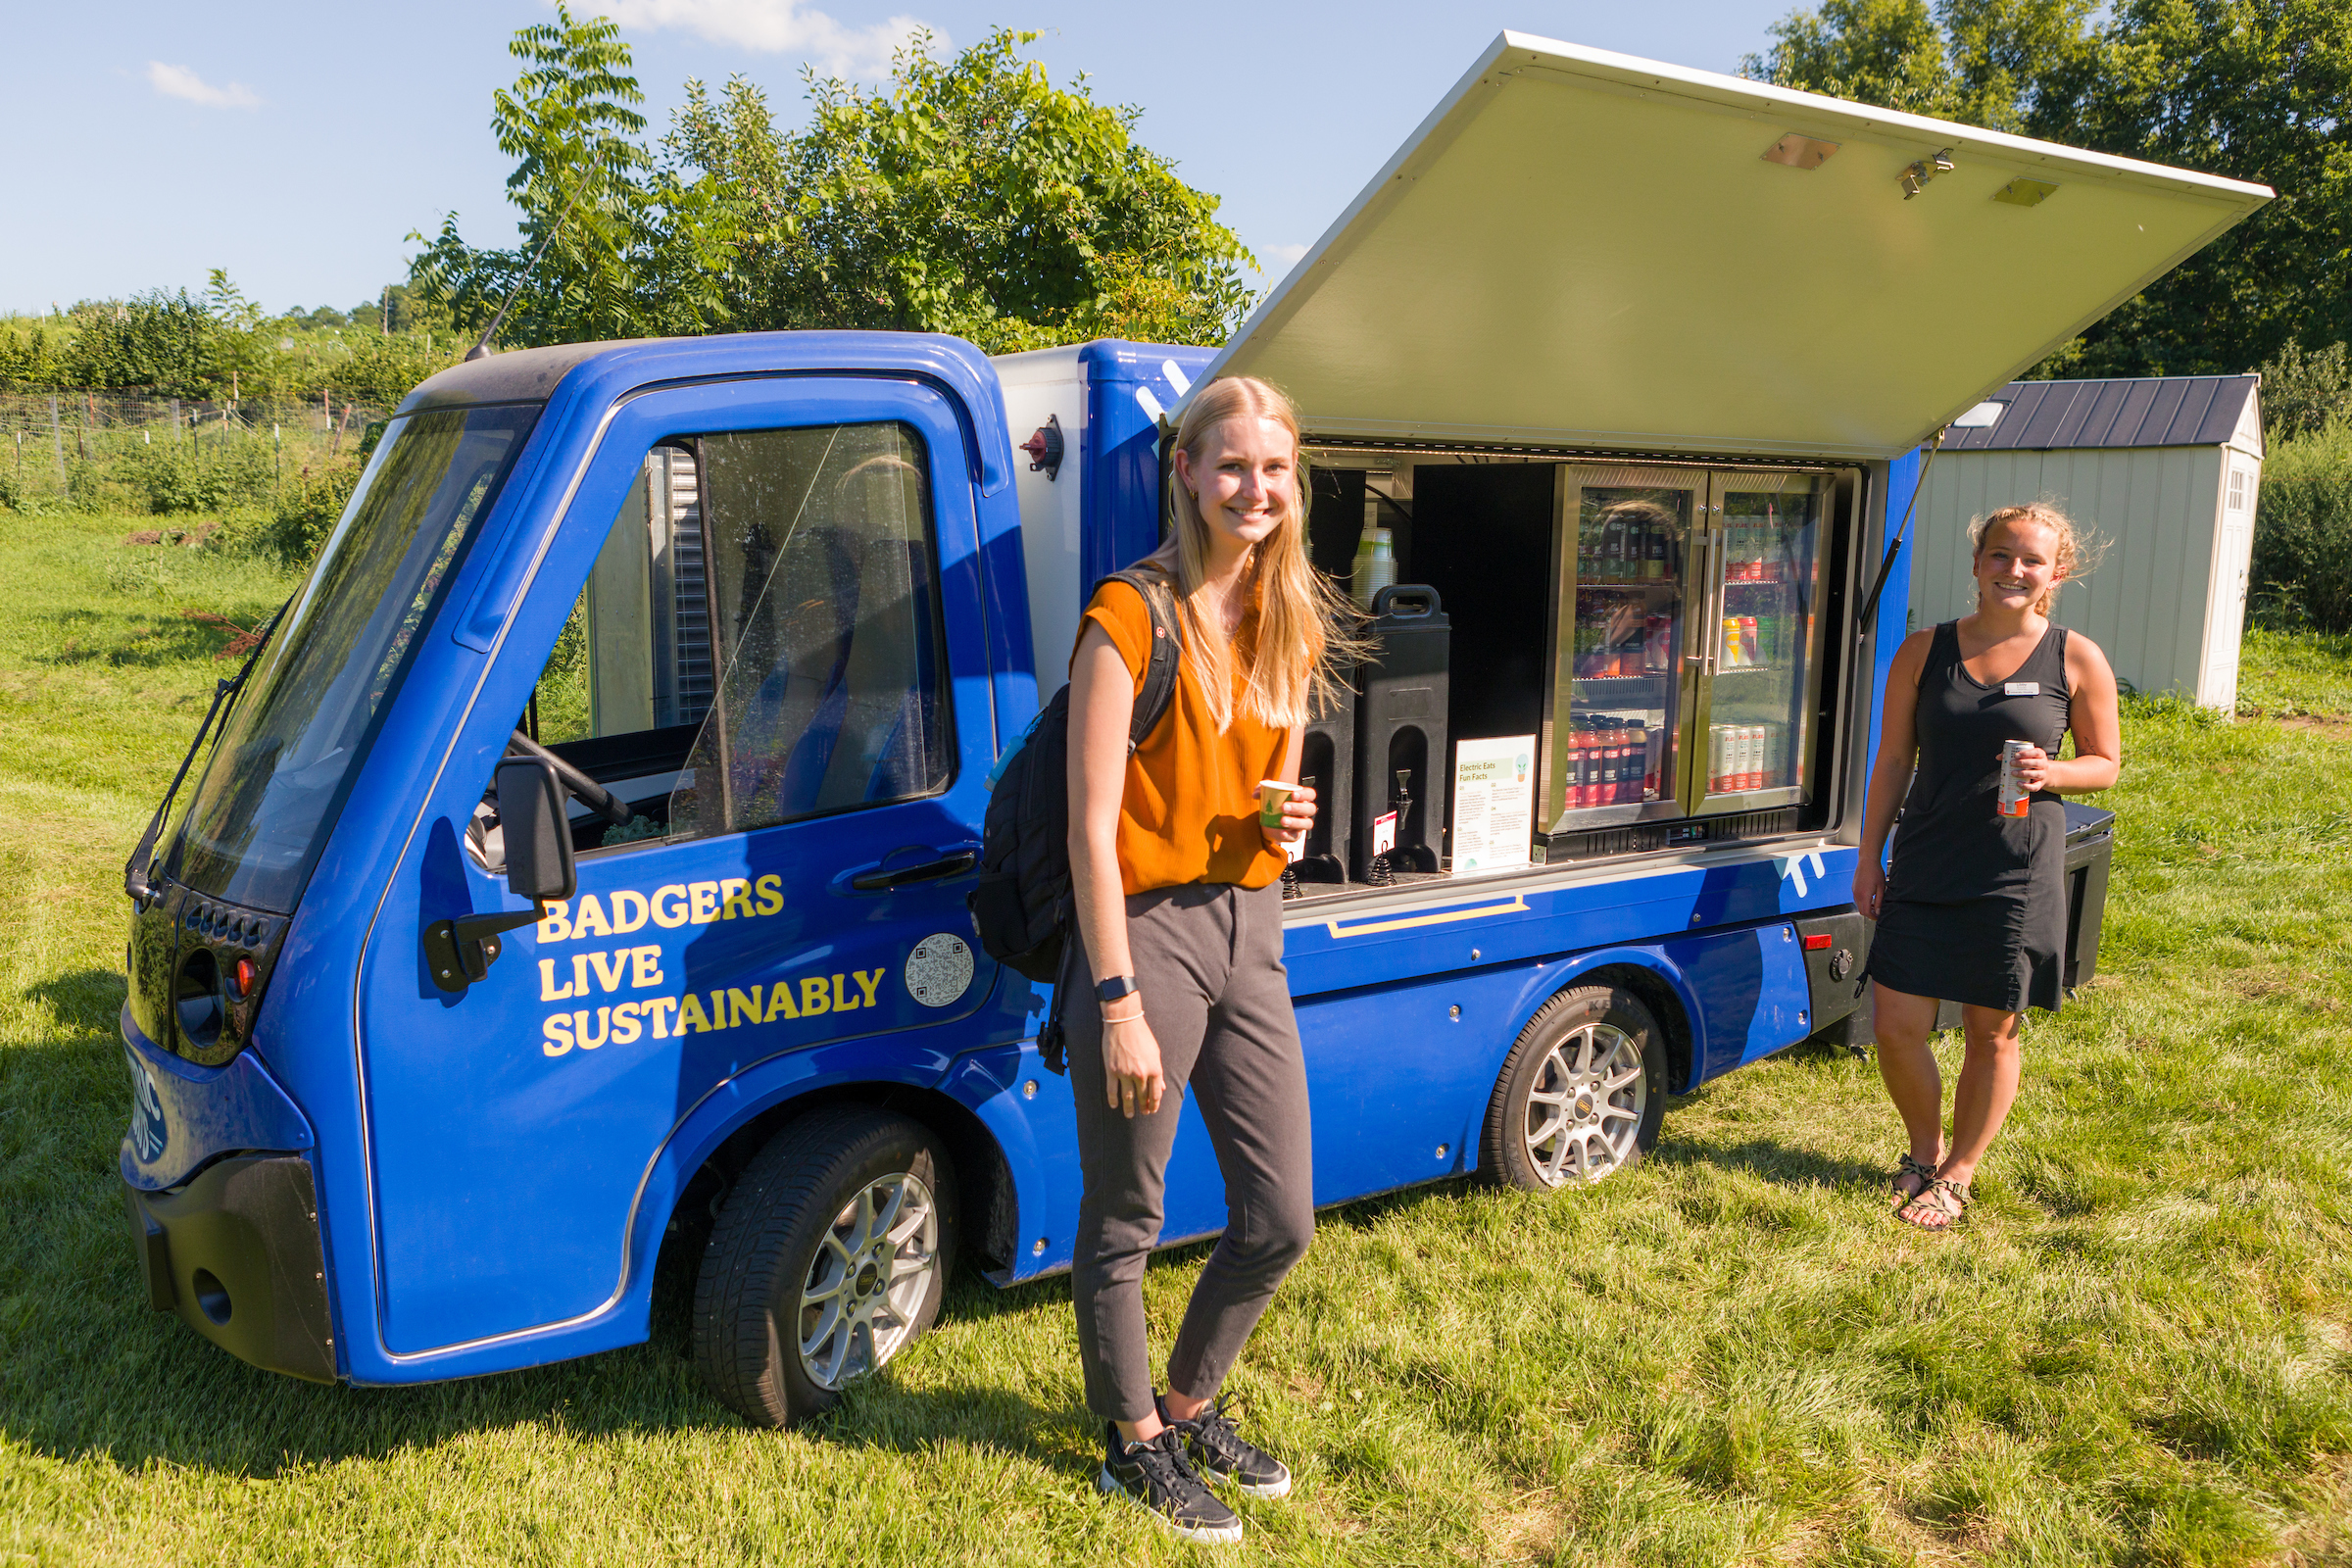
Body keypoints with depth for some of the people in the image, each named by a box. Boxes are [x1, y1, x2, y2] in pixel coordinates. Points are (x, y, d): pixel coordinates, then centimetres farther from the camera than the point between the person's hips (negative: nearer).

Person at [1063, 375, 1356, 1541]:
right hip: (1148, 927, -7)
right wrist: (1119, 1005, -17)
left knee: (1281, 1221, 13)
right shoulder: (1130, 617, -11)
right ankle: (1135, 1444, 30)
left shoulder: (1292, 627, 10)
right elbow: (1092, 828, -14)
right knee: (1123, 1224, 8)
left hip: (1250, 931, 7)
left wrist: (1287, 818, -2)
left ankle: (1191, 1403, 38)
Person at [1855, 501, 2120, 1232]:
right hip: (1924, 868, 2)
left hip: (2018, 875, -1)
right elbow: (1892, 761, 7)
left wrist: (2052, 773, -16)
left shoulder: (2078, 660, -2)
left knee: (1992, 1032, 8)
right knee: (1897, 1028, 2)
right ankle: (1924, 1150, 29)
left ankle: (1957, 1173, 28)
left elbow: (2106, 763, 6)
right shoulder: (1923, 652, 2)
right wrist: (1869, 858, 5)